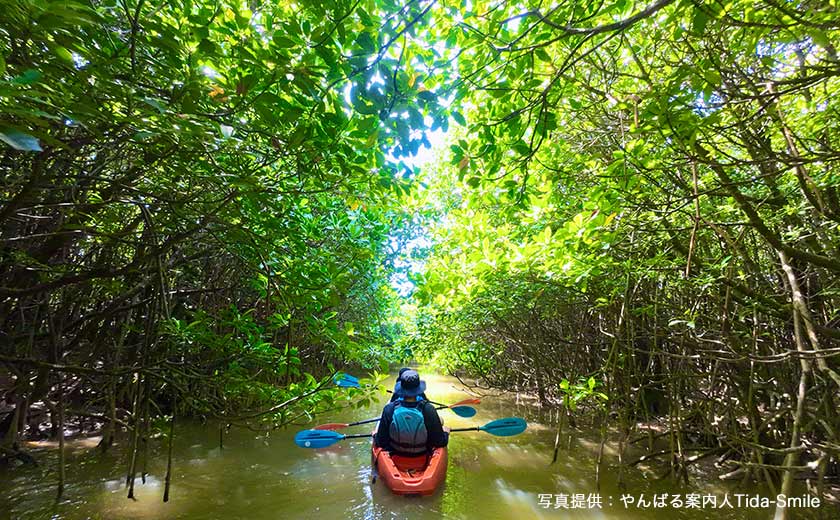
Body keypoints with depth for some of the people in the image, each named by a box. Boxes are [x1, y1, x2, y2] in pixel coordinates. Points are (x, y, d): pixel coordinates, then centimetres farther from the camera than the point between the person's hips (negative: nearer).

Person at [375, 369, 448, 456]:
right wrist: (445, 432, 3)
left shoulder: (389, 409, -27)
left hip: (396, 453, 1)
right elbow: (440, 442, -19)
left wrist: (375, 435, 5)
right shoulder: (428, 410, -30)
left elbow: (381, 443, -17)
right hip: (423, 454, -1)